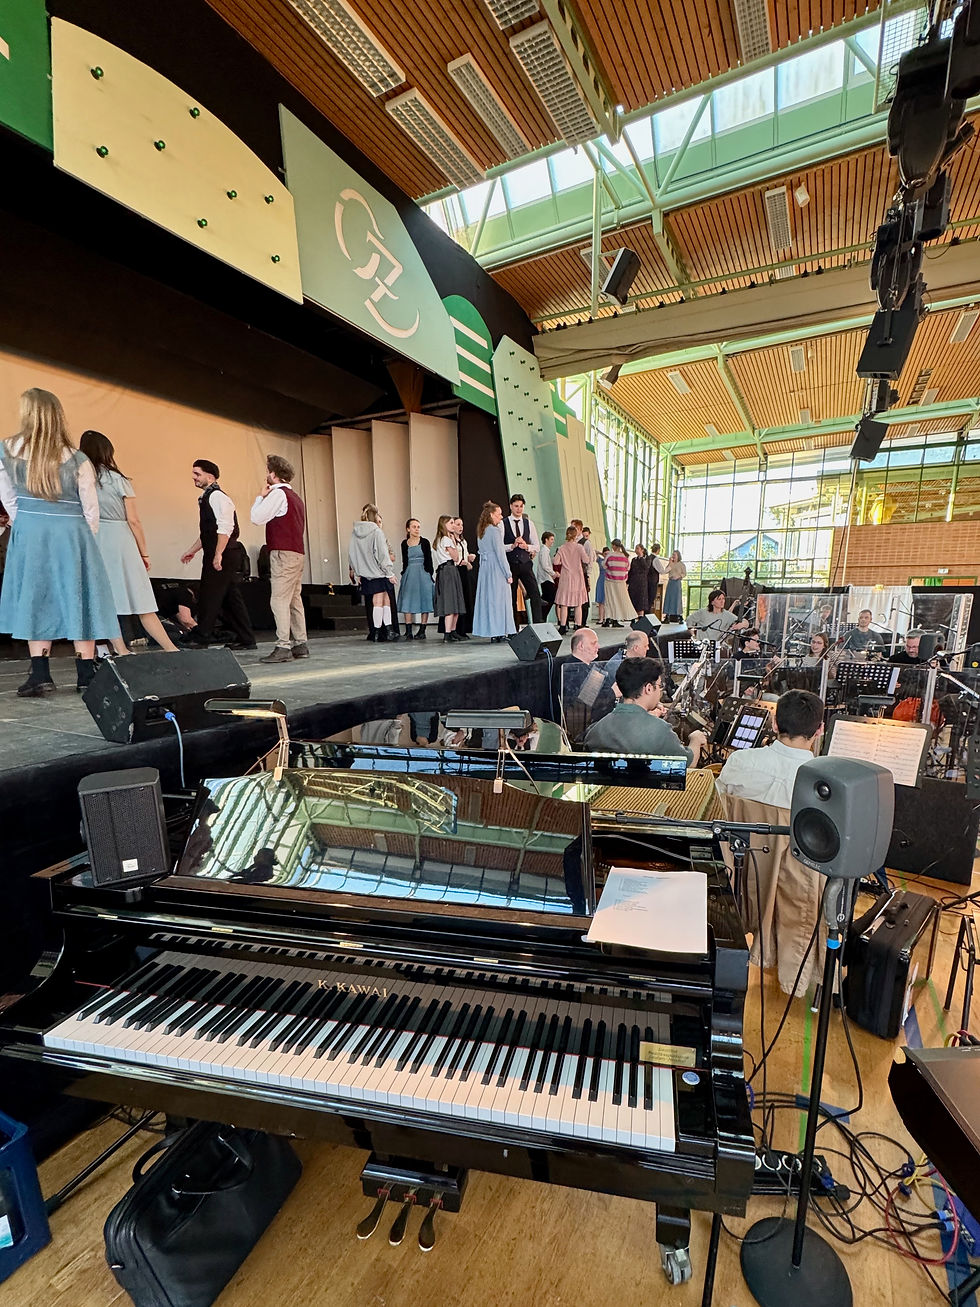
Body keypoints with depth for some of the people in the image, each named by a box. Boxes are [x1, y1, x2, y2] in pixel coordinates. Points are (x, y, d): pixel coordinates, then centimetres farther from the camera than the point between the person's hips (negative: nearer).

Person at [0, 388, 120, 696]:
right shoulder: (76, 459, -6)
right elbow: (90, 508, -2)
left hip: (29, 534, 1)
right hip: (72, 535, -1)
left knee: (36, 600, 6)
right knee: (79, 601, 5)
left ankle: (40, 676, 5)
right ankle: (86, 676, 7)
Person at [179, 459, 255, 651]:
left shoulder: (217, 496, -10)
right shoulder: (206, 498, 21)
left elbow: (225, 528, -20)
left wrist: (218, 555, -24)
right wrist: (192, 551, 25)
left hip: (225, 556, -10)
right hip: (215, 556, 10)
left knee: (209, 595, -4)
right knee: (230, 598, 8)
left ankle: (201, 635, 5)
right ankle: (245, 639, 11)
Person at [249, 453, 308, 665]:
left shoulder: (278, 493, -7)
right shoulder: (295, 496, 21)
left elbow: (257, 518, -9)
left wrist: (260, 496, 4)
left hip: (283, 553, -9)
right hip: (297, 552, 9)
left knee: (279, 600, -11)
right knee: (294, 600, 10)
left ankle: (283, 647, -14)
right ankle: (300, 645, 13)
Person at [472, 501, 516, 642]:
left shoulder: (481, 531, 13)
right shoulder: (495, 530, -11)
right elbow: (500, 554, -13)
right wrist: (508, 574, -10)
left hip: (484, 568, 8)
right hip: (496, 569, -8)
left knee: (487, 599, 8)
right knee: (499, 599, -4)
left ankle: (490, 631, 12)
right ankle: (498, 633, -2)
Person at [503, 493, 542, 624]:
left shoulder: (529, 523, 11)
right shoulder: (503, 524, 1)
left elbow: (536, 546, 12)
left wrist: (526, 546, -7)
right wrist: (513, 545, -16)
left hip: (525, 564, 2)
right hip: (510, 564, -2)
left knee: (535, 595, -9)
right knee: (511, 598, 3)